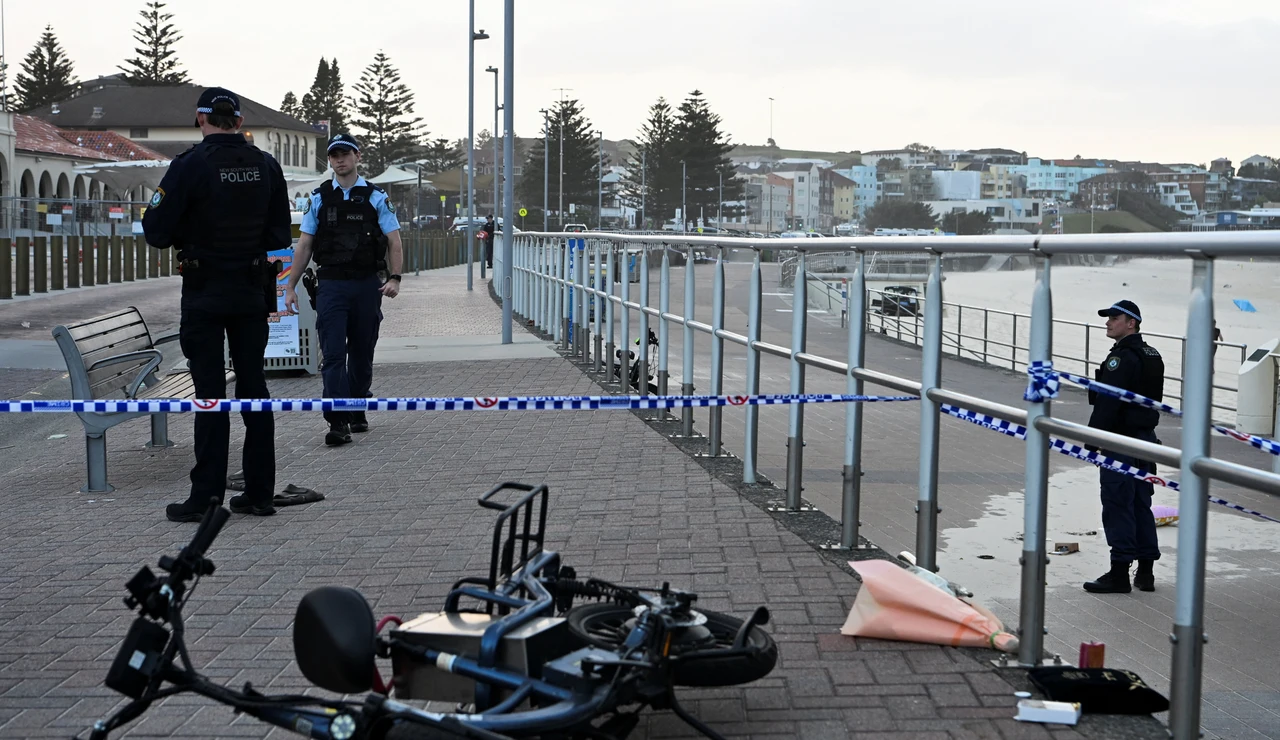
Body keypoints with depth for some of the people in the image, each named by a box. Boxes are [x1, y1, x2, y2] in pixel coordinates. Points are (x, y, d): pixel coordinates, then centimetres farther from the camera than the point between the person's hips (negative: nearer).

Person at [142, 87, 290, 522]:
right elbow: (281, 235, 6)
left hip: (204, 293, -4)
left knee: (210, 392, 0)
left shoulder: (189, 166, -12)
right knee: (253, 387, 10)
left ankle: (206, 498, 1)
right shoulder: (267, 165, 2)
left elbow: (157, 232, -12)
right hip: (253, 293, 4)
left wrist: (186, 236, 9)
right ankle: (259, 492, 13)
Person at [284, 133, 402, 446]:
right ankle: (338, 422, -12)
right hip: (331, 284, 0)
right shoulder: (318, 198, 8)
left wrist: (394, 278, -14)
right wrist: (291, 286, 5)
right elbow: (304, 245, 10)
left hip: (367, 284, 0)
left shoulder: (376, 197, 5)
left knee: (362, 353, 10)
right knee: (333, 354, -9)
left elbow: (394, 241, 1)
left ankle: (357, 412, 25)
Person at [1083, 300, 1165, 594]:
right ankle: (1146, 571, 18)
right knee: (1141, 504, 14)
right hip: (1146, 437, 10)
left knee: (1117, 505, -5)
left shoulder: (1121, 358, -17)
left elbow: (1107, 403, -21)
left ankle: (1119, 572, -3)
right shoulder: (1153, 356, 14)